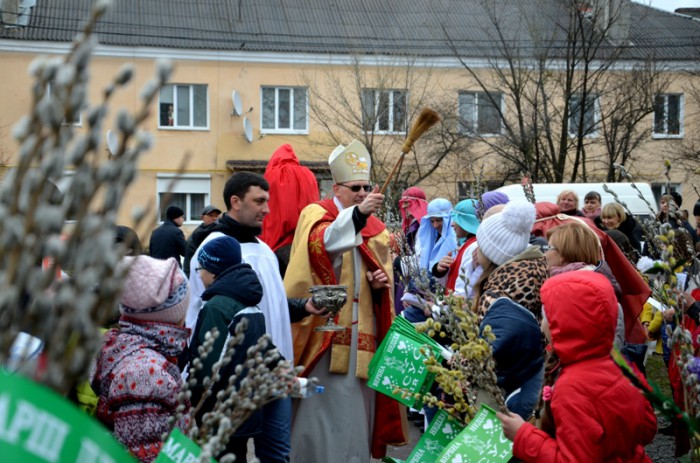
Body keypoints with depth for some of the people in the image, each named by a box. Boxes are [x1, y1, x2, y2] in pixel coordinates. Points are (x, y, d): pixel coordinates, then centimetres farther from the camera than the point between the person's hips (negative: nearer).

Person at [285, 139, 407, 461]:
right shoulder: (315, 214, -1)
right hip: (326, 331, -5)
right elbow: (320, 244, -25)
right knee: (324, 407, -7)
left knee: (358, 406, 7)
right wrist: (357, 214, -39)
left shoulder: (376, 228, 16)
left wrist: (381, 283, -2)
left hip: (364, 334, 5)